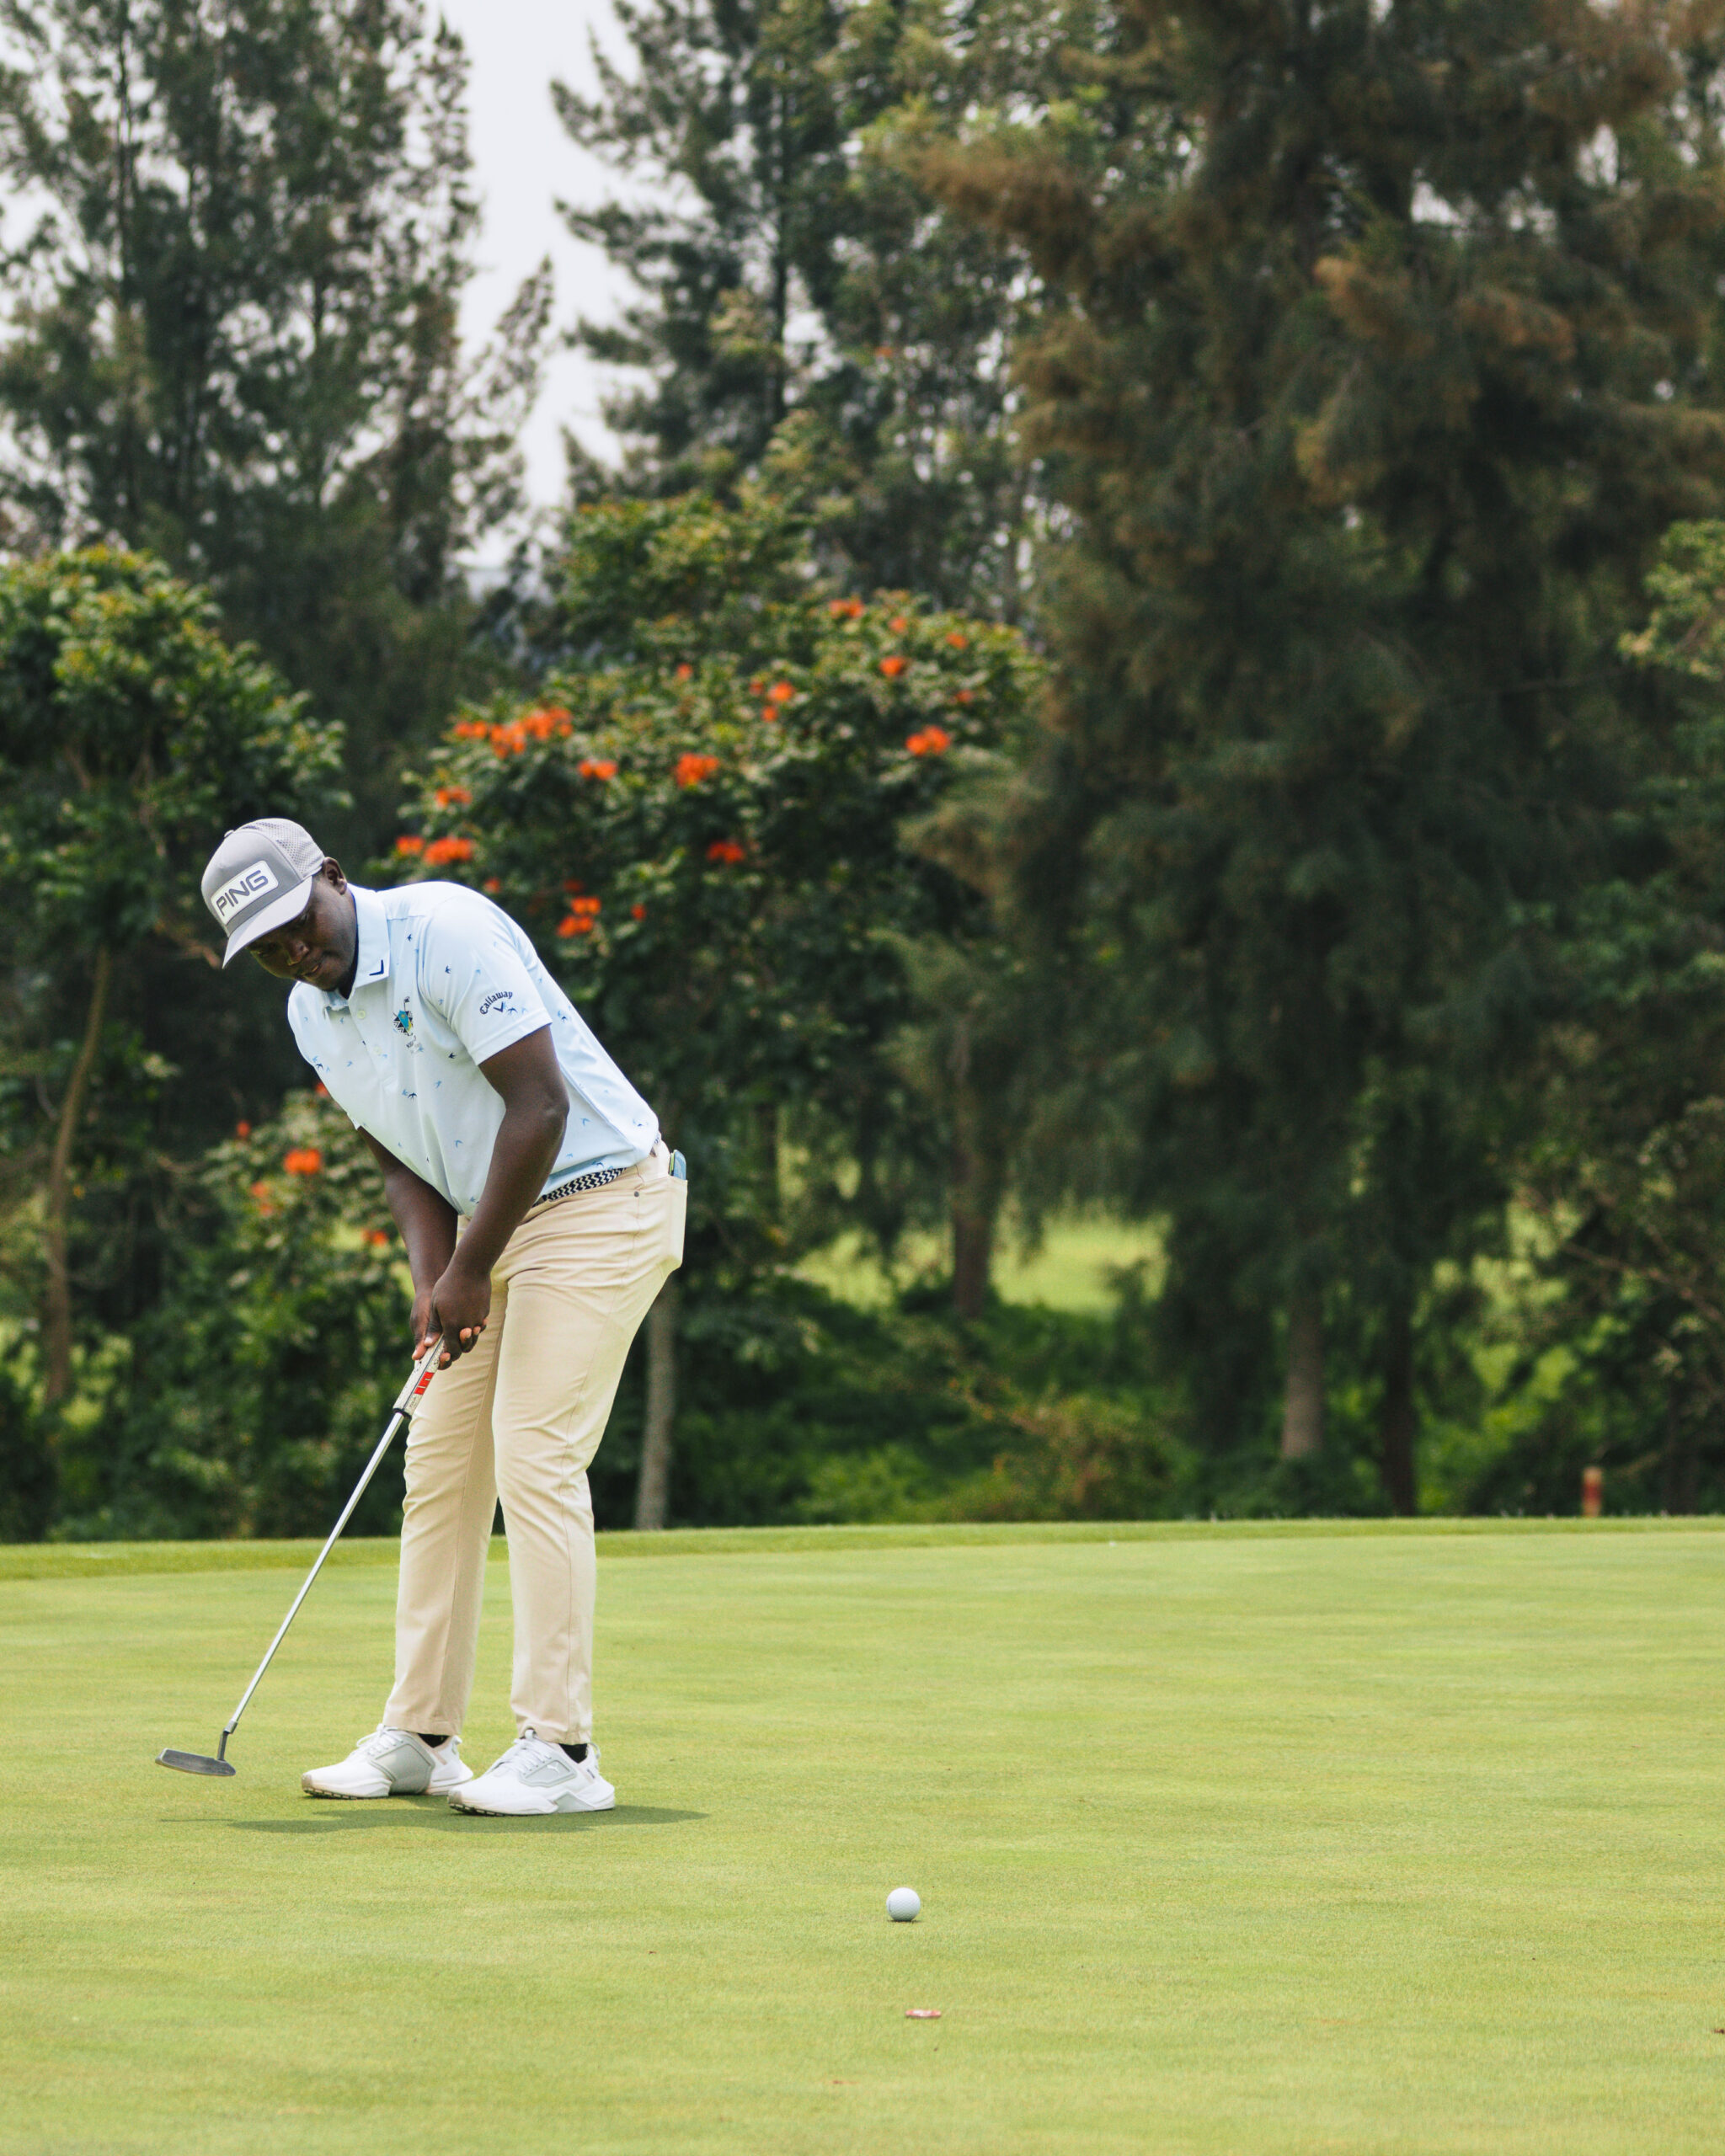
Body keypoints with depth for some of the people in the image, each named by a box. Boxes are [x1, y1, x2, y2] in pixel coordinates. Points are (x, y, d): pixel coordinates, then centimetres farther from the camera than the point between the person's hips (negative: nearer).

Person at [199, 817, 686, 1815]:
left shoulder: (448, 932, -21)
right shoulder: (312, 1015, 6)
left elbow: (540, 1105, -23)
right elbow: (407, 1165, 11)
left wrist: (470, 1272, -18)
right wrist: (435, 1284, -7)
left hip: (599, 1200, -8)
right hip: (496, 1224, 8)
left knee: (535, 1457, -15)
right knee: (440, 1462, 7)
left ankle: (560, 1751, -13)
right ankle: (420, 1738, 14)